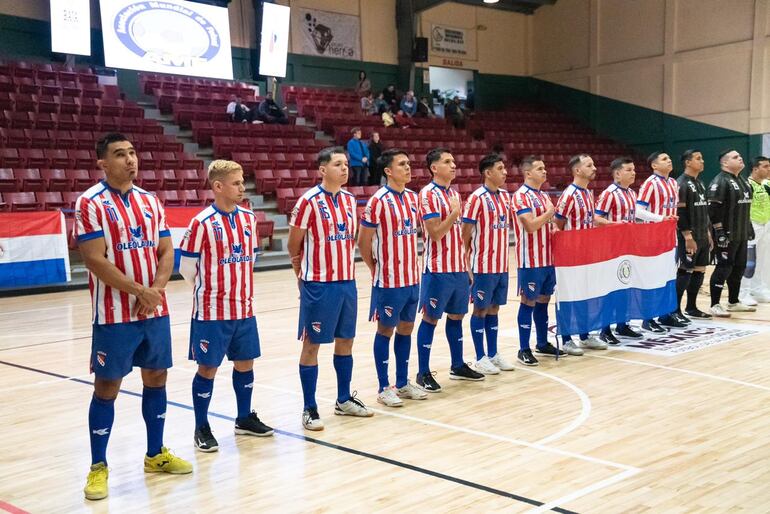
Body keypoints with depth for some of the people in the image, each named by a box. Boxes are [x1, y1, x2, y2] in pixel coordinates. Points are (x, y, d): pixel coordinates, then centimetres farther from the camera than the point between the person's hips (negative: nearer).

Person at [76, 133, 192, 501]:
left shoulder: (150, 201, 8)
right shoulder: (90, 203, -9)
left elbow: (166, 252, 7)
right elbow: (95, 260, -15)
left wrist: (155, 291, -10)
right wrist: (140, 291, -17)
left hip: (156, 310, 6)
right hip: (114, 314, -6)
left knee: (156, 378, 13)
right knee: (106, 387, 2)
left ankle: (156, 455, 28)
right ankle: (98, 467, 15)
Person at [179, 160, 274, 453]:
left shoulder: (249, 219, 5)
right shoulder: (202, 223, -13)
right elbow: (186, 268, -7)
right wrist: (209, 290, 7)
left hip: (244, 309, 6)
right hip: (211, 311, -5)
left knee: (245, 363, 14)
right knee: (208, 367, 4)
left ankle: (244, 419, 31)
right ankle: (202, 429, 18)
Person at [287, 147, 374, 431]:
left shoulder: (350, 200, 8)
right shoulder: (309, 201, -12)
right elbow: (293, 246, -5)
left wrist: (346, 268, 13)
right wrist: (305, 276, 5)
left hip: (347, 281, 7)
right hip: (318, 285, -6)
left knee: (345, 340, 14)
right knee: (312, 344, 2)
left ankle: (344, 400, 28)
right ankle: (309, 409, 11)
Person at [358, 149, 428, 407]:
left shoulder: (413, 197, 7)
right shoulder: (378, 201, -13)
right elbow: (363, 242, -9)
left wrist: (413, 266, 12)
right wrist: (376, 270, -1)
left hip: (412, 277, 7)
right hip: (389, 280, -7)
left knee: (406, 328, 13)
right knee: (385, 330, 3)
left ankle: (403, 383, 24)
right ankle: (384, 388, 12)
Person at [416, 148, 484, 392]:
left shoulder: (454, 193, 13)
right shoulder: (428, 194, -12)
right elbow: (435, 233, -17)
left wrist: (466, 265, 16)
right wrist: (454, 213, -22)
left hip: (459, 268, 8)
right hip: (438, 270, -8)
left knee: (456, 316, 14)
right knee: (430, 319, 0)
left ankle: (458, 366, 26)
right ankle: (424, 373, 7)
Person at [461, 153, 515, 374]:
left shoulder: (506, 196, 9)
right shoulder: (477, 198, -12)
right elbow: (465, 233, -11)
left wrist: (504, 257, 12)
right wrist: (467, 265, -12)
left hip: (502, 265, 7)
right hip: (483, 266, -6)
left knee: (494, 309, 13)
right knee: (480, 309, 3)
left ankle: (493, 354, 22)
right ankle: (481, 358, 11)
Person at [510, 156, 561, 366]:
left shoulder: (544, 196, 14)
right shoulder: (520, 196, -12)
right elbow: (530, 226, -23)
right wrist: (549, 212, -9)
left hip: (547, 258, 8)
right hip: (530, 260, -8)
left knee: (543, 300, 14)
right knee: (528, 302, -2)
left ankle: (543, 343, 25)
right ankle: (524, 350, 4)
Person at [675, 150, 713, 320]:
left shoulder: (700, 183, 17)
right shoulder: (681, 184, -12)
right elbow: (679, 213, -18)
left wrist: (708, 233, 18)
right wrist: (688, 237, -21)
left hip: (703, 237, 9)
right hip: (689, 238, -9)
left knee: (699, 271, 11)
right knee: (685, 272, -8)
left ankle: (691, 308, 20)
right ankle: (675, 310, -3)